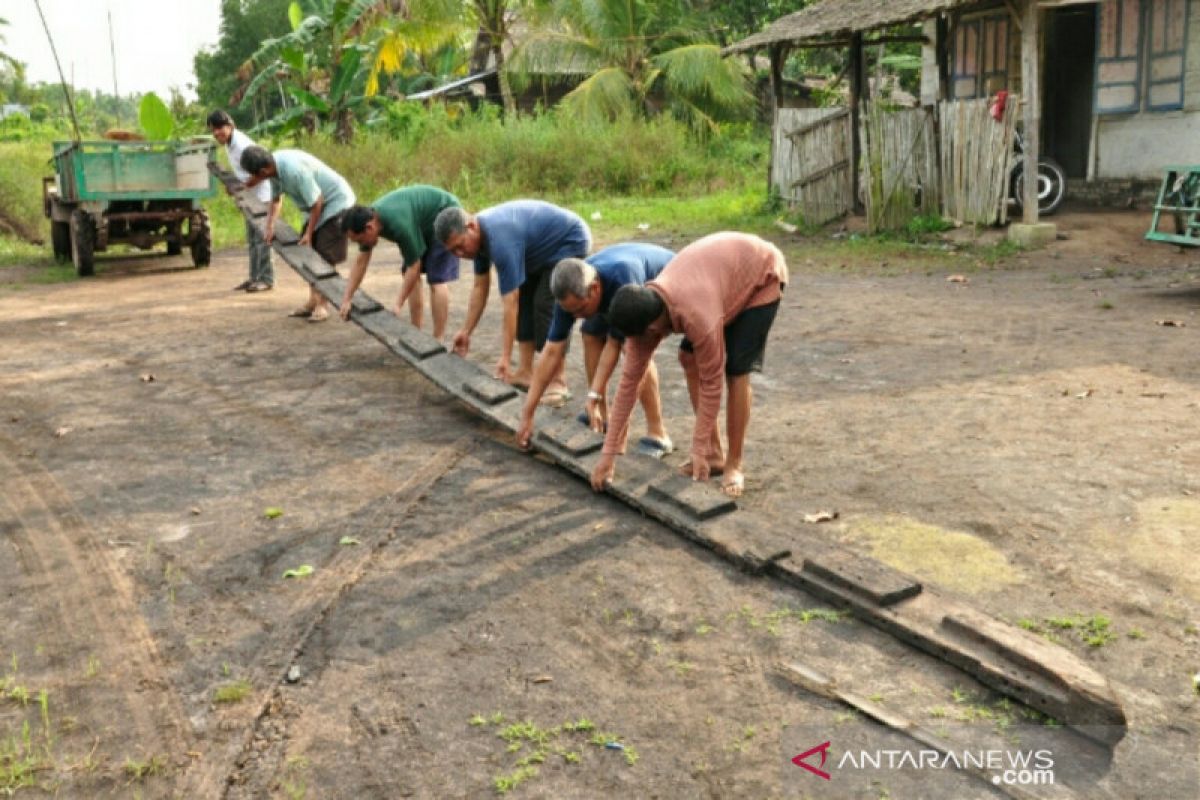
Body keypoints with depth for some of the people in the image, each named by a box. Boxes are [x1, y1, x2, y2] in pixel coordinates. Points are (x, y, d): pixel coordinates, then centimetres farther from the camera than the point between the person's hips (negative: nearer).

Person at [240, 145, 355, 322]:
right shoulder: (274, 165, -8)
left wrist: (309, 232, -16)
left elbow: (316, 201, -26)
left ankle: (321, 305, -6)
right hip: (319, 204, 9)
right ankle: (313, 301, 17)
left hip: (336, 202, -9)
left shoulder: (294, 170, -34)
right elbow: (276, 198, 8)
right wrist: (270, 226, -3)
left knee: (326, 257, -12)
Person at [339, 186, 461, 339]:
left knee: (436, 279, -15)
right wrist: (346, 300, -1)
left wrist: (398, 305, -22)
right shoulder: (368, 217, -12)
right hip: (425, 223, 9)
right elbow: (361, 262, -2)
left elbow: (414, 267, -27)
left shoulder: (399, 224, -37)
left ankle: (438, 341, -11)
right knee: (410, 275, 5)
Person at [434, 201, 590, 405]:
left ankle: (557, 383, -14)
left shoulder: (500, 239, -35)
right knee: (524, 300, 3)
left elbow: (510, 304, -34)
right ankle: (525, 372, 7)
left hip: (569, 242, -10)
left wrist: (505, 357, -31)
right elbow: (480, 287, 4)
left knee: (547, 306, -18)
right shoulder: (478, 234, -6)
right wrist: (466, 331, 5)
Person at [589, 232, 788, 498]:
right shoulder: (645, 310, -19)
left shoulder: (697, 316, -41)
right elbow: (630, 379, -14)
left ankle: (734, 464, 0)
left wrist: (698, 450, -20)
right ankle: (715, 454, 9)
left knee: (735, 371, -16)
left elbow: (711, 383, -28)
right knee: (688, 358, 0)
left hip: (763, 274, -7)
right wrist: (608, 454, -13)